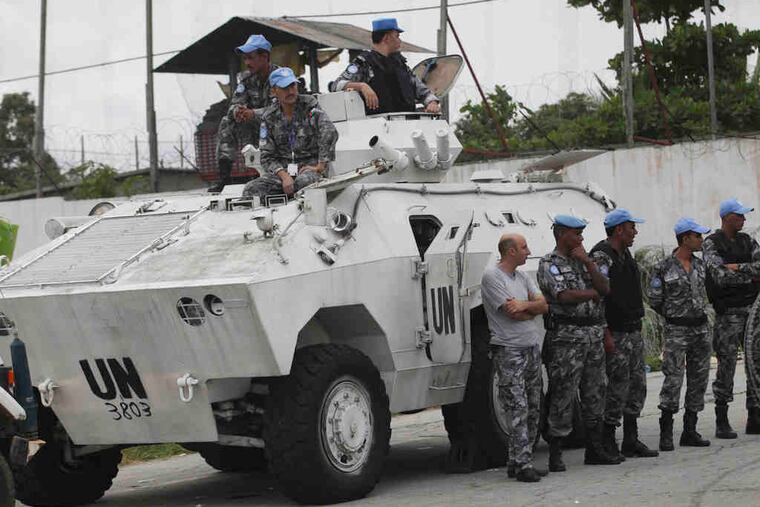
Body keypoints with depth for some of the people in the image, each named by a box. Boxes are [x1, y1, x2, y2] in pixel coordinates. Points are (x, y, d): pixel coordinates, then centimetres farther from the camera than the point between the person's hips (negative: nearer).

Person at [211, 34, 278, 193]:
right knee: (227, 122, -13)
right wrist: (237, 111, -30)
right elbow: (235, 104, -4)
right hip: (256, 128, 6)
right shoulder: (246, 78, 3)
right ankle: (224, 174, -14)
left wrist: (252, 114, -41)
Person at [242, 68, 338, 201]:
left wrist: (320, 166, -20)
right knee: (251, 189, -24)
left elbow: (329, 132, -17)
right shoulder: (269, 118, 8)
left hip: (310, 165, -3)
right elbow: (267, 157, 3)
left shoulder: (309, 104, -2)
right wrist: (283, 175, -17)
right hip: (282, 169, 3)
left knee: (303, 181, -41)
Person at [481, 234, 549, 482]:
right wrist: (533, 308, 2)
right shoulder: (492, 276, -9)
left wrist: (524, 305, -14)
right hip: (509, 350, -8)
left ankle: (518, 462, 12)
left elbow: (543, 305, 4)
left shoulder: (523, 277, 16)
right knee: (518, 408, -12)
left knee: (533, 408, 8)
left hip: (532, 348, 8)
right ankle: (522, 464, -13)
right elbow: (513, 313, -15)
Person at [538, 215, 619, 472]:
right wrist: (592, 293, -6)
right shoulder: (549, 263, -6)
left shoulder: (583, 260, 17)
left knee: (595, 392, 10)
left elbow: (605, 289, 5)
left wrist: (588, 263, -5)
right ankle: (555, 455, -2)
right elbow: (565, 296, -19)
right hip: (567, 337, -8)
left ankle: (594, 450, 18)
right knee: (563, 395, -7)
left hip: (593, 334, 8)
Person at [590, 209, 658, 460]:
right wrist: (606, 333, -22)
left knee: (637, 384, 10)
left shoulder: (625, 255, 17)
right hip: (616, 334, -10)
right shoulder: (601, 256, -14)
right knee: (619, 387, -8)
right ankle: (607, 442, 1)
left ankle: (631, 440, 17)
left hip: (634, 331, 10)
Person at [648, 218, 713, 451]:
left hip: (701, 328, 6)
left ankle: (690, 431, 15)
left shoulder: (700, 265, 9)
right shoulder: (664, 268, -9)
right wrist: (673, 316, 5)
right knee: (673, 380, -9)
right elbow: (654, 299, -2)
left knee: (699, 379, 7)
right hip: (676, 331, -6)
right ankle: (666, 433, -4)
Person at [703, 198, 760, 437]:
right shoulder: (712, 244, -3)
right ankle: (722, 422, 2)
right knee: (726, 365, -4)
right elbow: (720, 276, -15)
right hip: (728, 311, -5)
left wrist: (739, 268, -12)